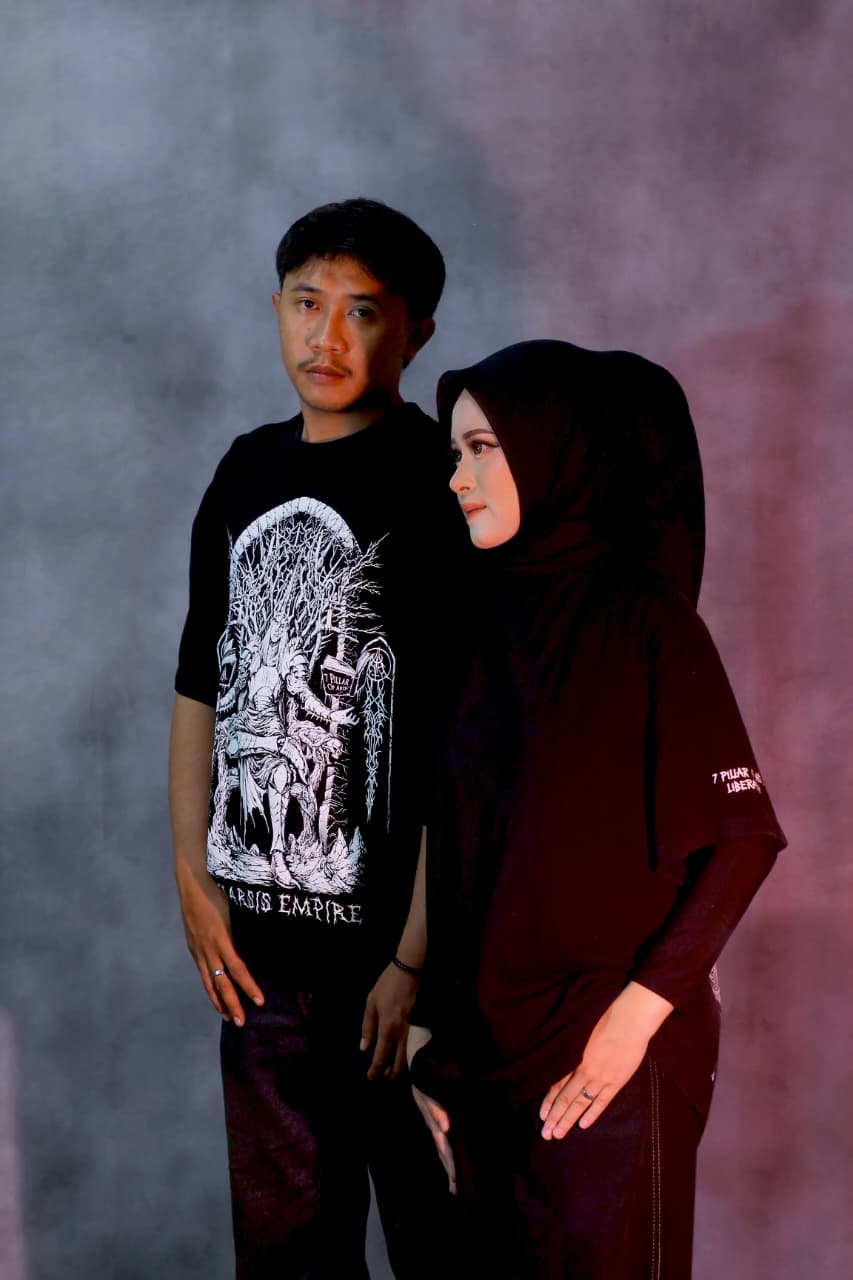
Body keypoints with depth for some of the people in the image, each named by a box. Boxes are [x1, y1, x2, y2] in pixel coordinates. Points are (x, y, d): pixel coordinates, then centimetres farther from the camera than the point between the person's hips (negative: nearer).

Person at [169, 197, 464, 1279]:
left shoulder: (439, 486, -11)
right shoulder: (247, 473, 9)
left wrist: (417, 958, -17)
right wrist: (194, 879, 7)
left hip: (395, 943, -6)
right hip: (259, 941, 6)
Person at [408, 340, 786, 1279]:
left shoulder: (643, 617, -10)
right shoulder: (486, 623, 7)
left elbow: (742, 836, -12)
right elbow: (453, 853, 8)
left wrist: (635, 1014, -16)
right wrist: (429, 1036, 6)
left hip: (608, 1054, -5)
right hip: (484, 1045, 6)